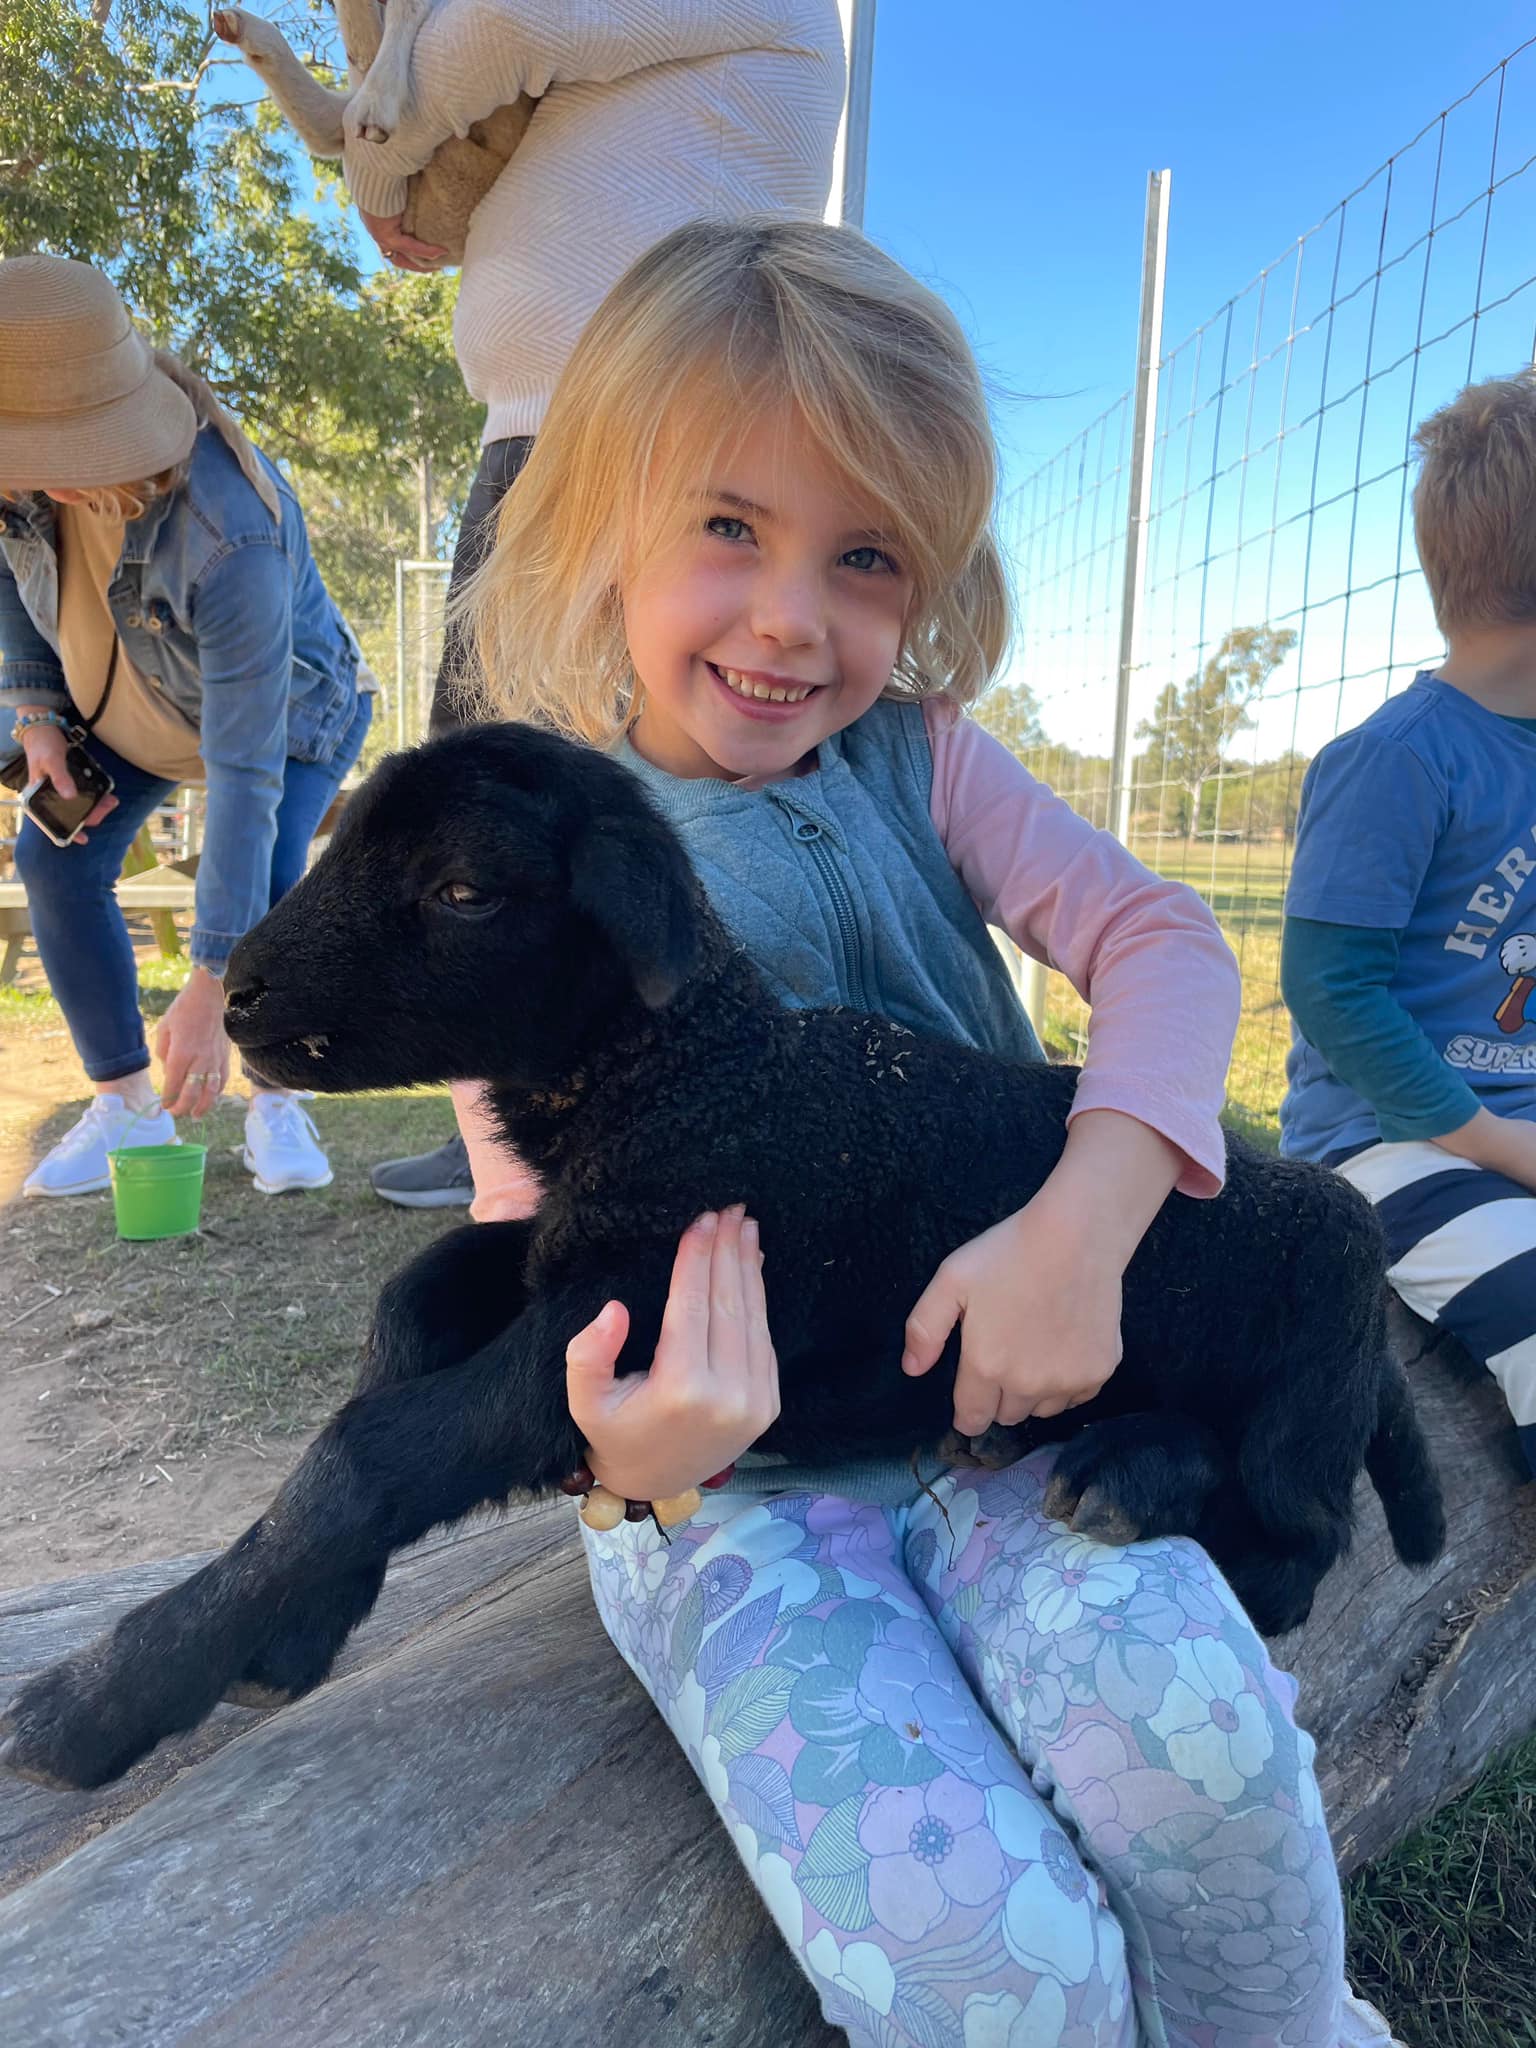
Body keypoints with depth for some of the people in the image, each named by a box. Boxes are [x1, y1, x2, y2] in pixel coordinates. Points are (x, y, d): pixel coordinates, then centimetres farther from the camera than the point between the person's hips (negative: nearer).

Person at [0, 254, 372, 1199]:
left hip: (288, 709, -5)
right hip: (127, 707, 5)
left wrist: (211, 986, -45)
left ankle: (276, 1104, -4)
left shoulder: (232, 536, -44)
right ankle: (126, 1106, -2)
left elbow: (246, 770, -45)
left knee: (261, 885, -28)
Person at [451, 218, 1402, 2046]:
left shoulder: (918, 759, 5)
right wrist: (615, 1435, -27)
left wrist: (1084, 1221, -25)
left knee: (1189, 1732, -25)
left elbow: (1162, 942, -7)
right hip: (729, 1459, -2)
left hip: (988, 1399, 3)